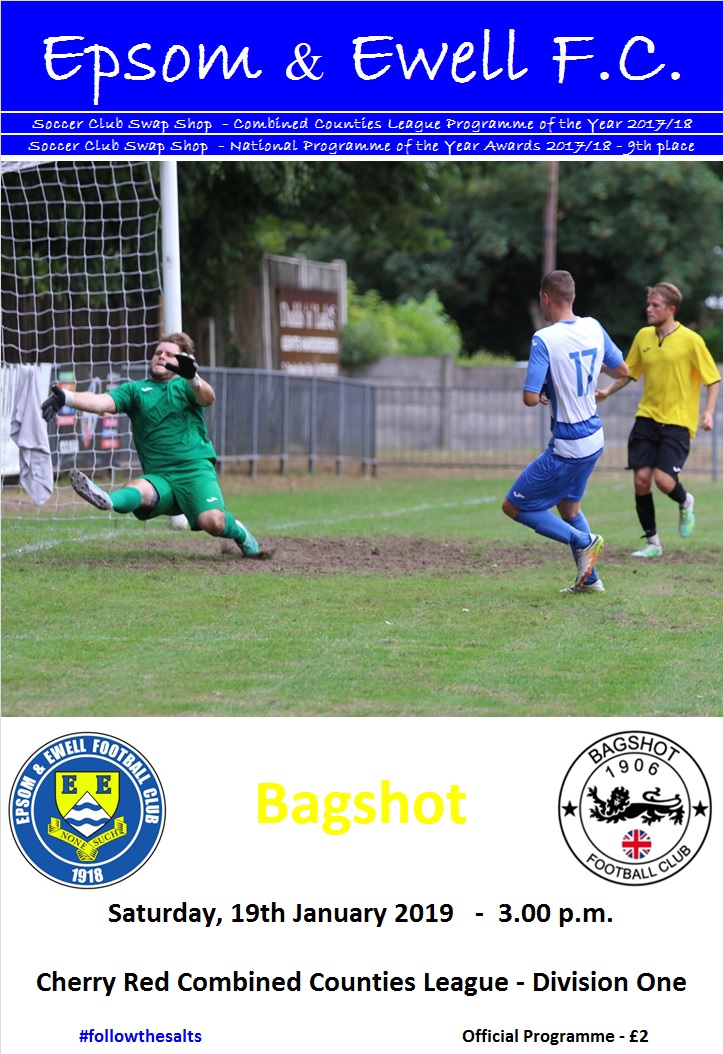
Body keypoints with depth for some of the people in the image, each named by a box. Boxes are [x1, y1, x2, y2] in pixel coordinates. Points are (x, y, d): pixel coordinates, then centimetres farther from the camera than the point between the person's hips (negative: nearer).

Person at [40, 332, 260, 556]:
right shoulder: (135, 390, 16)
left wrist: (192, 378, -35)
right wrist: (66, 398, -21)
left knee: (213, 522, -24)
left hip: (195, 469, -2)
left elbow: (208, 398, -12)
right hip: (158, 476, 2)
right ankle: (107, 501, -63)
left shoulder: (185, 386, 11)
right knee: (139, 490, -32)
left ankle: (239, 533, 7)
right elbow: (101, 403, -1)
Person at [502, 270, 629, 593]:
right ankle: (590, 579, 28)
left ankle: (582, 541, -4)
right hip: (594, 439, 8)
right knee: (568, 506, 26)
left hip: (567, 447, -8)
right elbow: (622, 371, 14)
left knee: (513, 506, 5)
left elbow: (530, 398, -25)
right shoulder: (594, 328, 0)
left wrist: (543, 394, -2)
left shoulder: (544, 339, -21)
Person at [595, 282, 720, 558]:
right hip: (646, 418, 5)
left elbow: (713, 379, -2)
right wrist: (607, 391, 1)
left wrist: (708, 412, -13)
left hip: (677, 421, -4)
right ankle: (652, 543, 10)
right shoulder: (643, 336, 5)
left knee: (663, 479, -17)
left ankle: (685, 503, 19)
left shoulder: (690, 340, -8)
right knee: (641, 479, -4)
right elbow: (629, 372, 17)